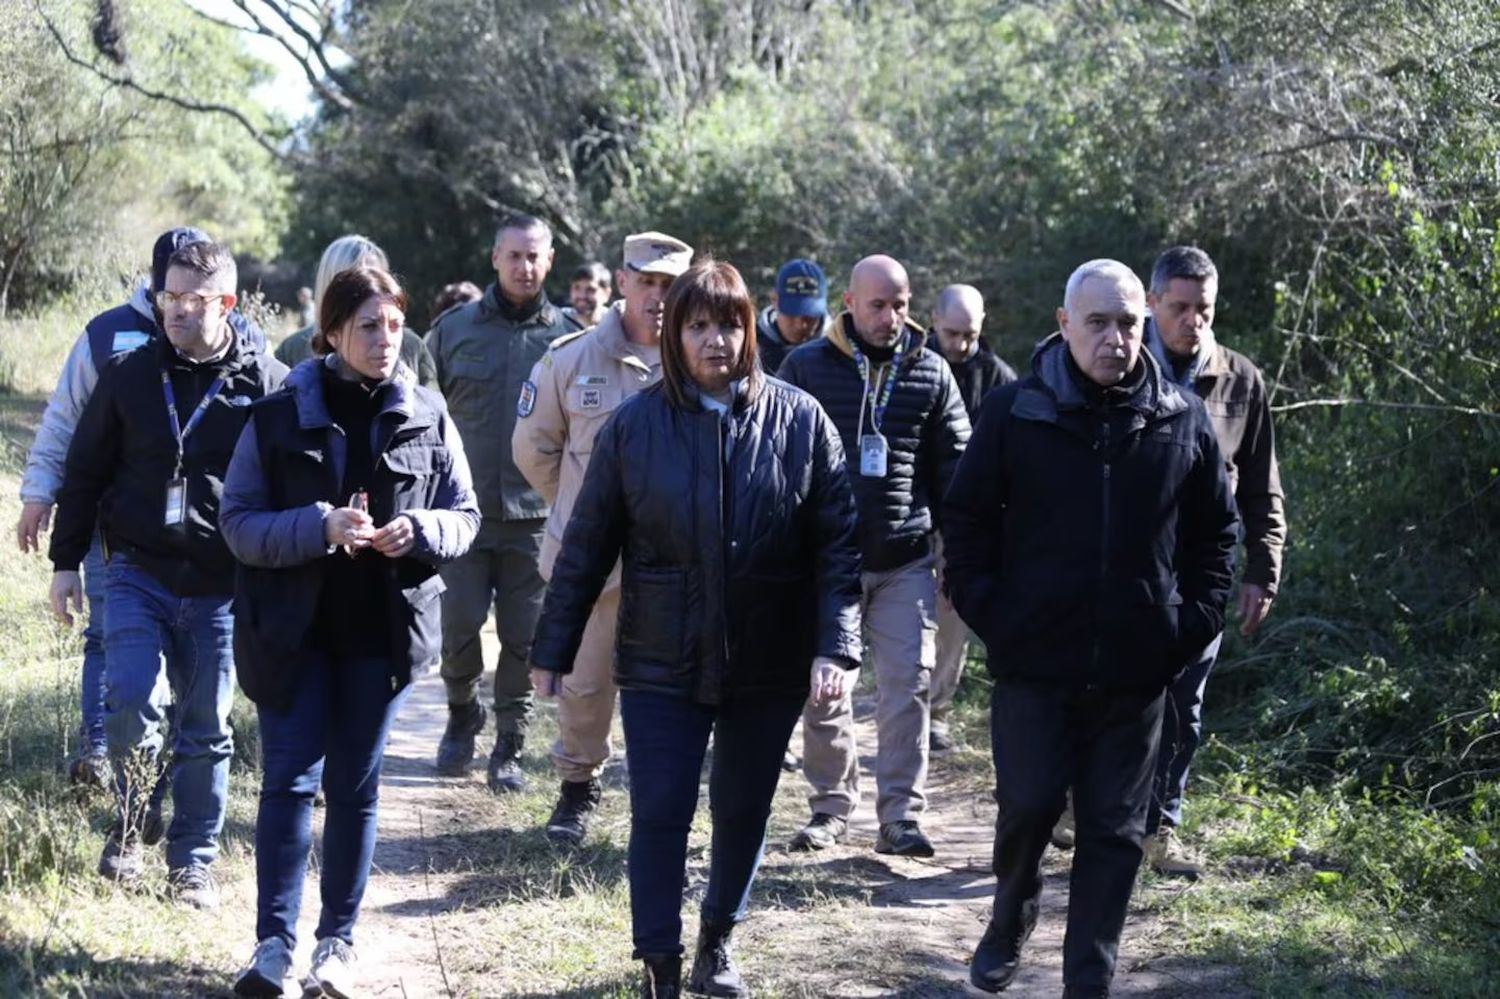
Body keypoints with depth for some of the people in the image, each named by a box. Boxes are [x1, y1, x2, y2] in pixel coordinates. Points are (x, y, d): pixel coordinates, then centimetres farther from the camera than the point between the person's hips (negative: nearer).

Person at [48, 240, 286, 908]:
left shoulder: (267, 385, -3)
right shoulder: (129, 377, 3)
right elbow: (84, 472, 10)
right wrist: (65, 562, 8)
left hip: (221, 588, -1)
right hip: (137, 572, 1)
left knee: (206, 728, 5)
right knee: (129, 702, -14)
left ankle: (193, 865, 17)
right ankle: (129, 824, 11)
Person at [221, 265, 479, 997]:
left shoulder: (427, 416, 0)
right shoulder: (280, 414, -5)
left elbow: (465, 516, 6)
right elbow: (240, 523, -7)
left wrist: (419, 531, -16)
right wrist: (321, 526, -23)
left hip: (383, 631, 2)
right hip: (293, 628, -1)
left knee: (354, 787, 9)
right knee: (289, 780, -4)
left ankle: (338, 939, 18)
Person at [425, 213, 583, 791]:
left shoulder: (568, 337, 4)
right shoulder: (454, 328, 4)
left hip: (536, 515, 0)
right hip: (465, 510, 0)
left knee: (524, 637, 4)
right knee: (460, 624, -5)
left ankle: (510, 748, 18)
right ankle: (462, 714, 23)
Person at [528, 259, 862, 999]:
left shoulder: (799, 420, -4)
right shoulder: (635, 425, -3)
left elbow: (837, 542, -4)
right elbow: (587, 545, 1)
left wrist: (836, 645, -13)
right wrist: (553, 649, 1)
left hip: (768, 662, 1)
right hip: (662, 662, -1)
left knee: (744, 811, 14)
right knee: (659, 815, -2)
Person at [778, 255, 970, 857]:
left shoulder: (931, 374, 5)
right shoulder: (806, 367, 0)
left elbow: (954, 469, 9)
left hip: (905, 562, 1)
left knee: (907, 685, -4)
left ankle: (900, 815, 2)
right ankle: (832, 806, 20)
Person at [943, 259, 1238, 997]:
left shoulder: (1183, 421, 1)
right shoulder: (1016, 412, -4)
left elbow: (1214, 530, 12)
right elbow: (967, 518, 3)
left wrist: (1195, 621, 3)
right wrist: (987, 612, -3)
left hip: (1136, 668, 2)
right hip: (1035, 660, -1)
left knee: (1115, 830, 5)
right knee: (1028, 805, -1)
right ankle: (1010, 921, 28)